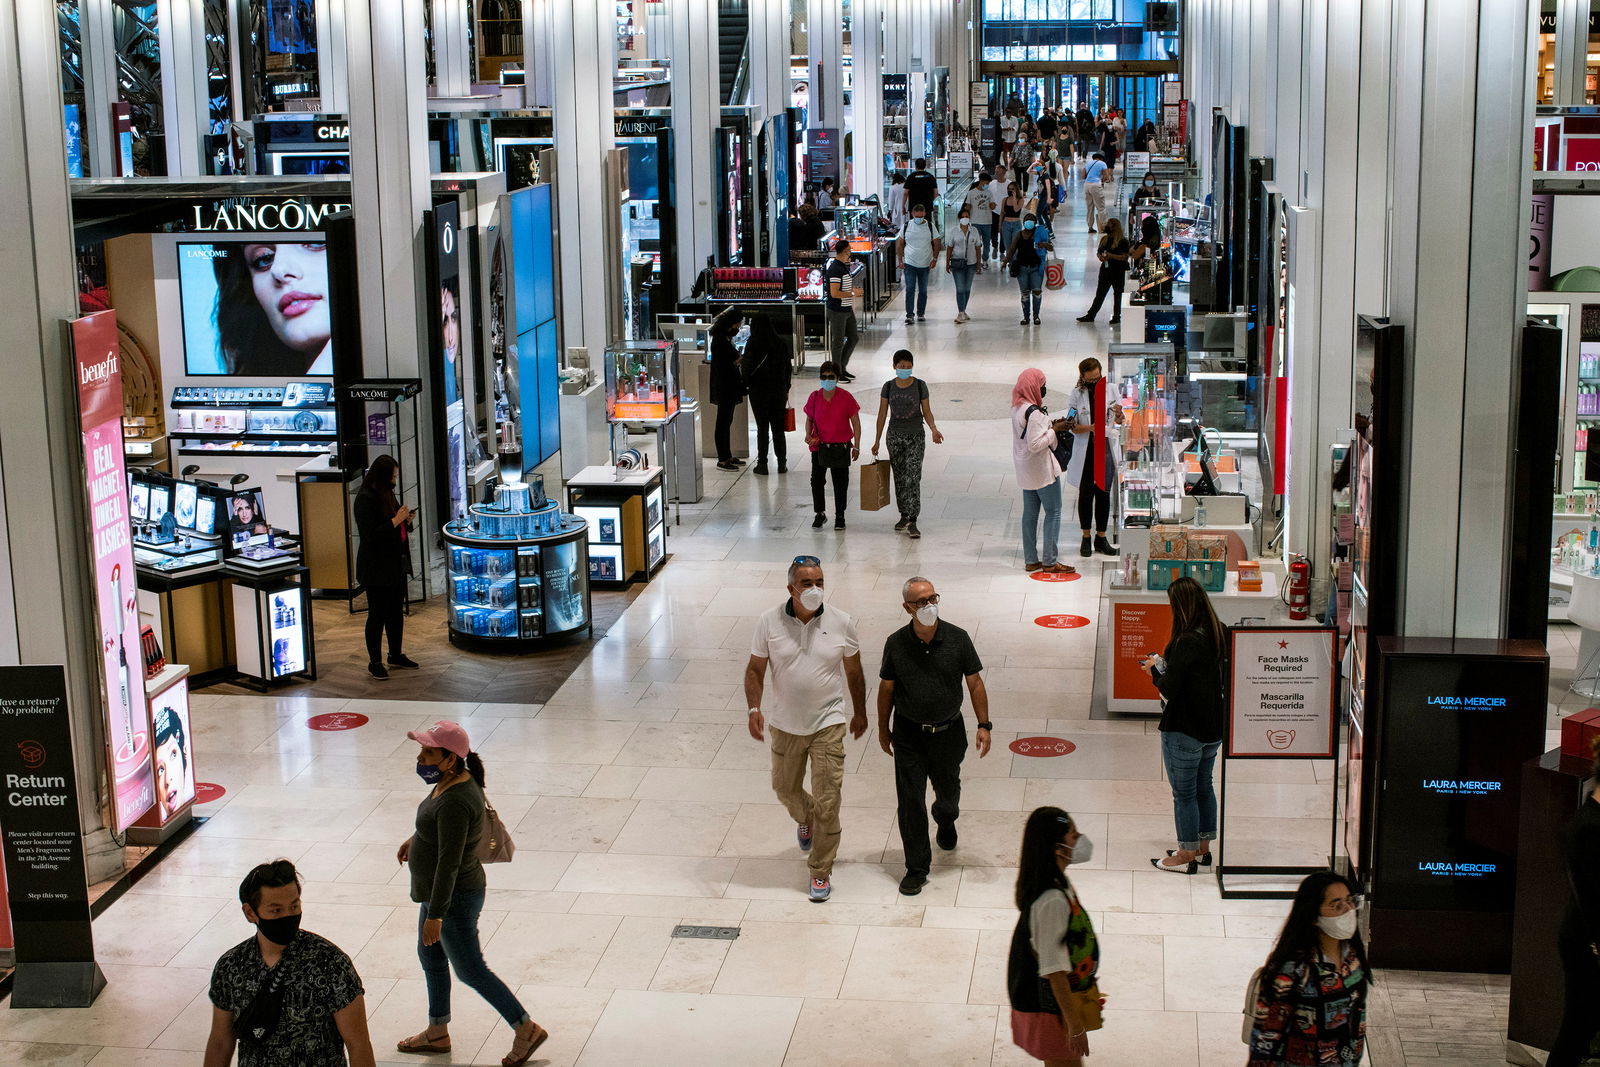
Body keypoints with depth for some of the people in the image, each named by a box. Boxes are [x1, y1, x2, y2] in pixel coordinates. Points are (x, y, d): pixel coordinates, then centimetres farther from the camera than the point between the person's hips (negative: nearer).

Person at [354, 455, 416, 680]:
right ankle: (374, 662, 9)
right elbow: (370, 535, -22)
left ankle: (395, 655, 28)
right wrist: (395, 520, -23)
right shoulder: (365, 499, -17)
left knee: (396, 612, 16)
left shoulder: (388, 494, 11)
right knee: (377, 615, 0)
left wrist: (406, 520, 1)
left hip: (396, 565, 9)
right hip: (377, 568, -9)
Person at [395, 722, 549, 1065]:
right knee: (430, 956, 23)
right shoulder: (454, 780, -3)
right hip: (438, 891, 10)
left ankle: (527, 1030, 16)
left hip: (454, 899, -10)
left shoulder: (455, 802, -32)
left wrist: (435, 915, -26)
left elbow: (449, 863, -30)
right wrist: (416, 838, 28)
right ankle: (437, 1033, 40)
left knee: (471, 971, 4)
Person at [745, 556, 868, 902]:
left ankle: (821, 871, 12)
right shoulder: (769, 623, -11)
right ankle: (804, 819, 55)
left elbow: (853, 672, 4)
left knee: (827, 802, -3)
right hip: (785, 725, 2)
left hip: (828, 724, -2)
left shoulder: (841, 623, -10)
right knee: (785, 788, 20)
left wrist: (860, 713, 14)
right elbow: (755, 669, -3)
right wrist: (754, 708, -18)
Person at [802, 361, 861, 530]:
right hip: (819, 446, 2)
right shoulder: (814, 397, -3)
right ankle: (820, 514, 23)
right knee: (816, 480, 4)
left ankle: (839, 516, 23)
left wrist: (856, 446, -3)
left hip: (840, 446, -2)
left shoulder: (845, 398, -10)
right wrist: (808, 435, -9)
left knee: (840, 482, 8)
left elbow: (856, 423, -3)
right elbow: (809, 419, 10)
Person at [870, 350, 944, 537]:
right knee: (899, 478, 11)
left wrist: (934, 430, -20)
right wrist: (877, 441, 5)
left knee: (912, 479, -11)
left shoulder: (920, 385, -5)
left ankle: (912, 523, -14)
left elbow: (927, 412, -1)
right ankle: (904, 516, 27)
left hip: (916, 437, -3)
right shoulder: (888, 387, 0)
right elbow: (882, 414, 5)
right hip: (895, 436, 3)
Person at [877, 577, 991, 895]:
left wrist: (984, 725, -7)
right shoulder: (896, 644, -10)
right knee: (910, 803, -3)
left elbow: (975, 683, -3)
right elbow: (886, 688, 2)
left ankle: (946, 821, 57)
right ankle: (917, 869, 7)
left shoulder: (957, 638, -11)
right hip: (909, 734, -1)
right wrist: (883, 729, 8)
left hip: (948, 731, 1)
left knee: (948, 791, 21)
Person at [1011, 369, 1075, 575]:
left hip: (1026, 470, 9)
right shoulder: (1033, 413, -23)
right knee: (1053, 511, -1)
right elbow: (1035, 444, -25)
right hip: (1042, 469, -9)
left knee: (1030, 512, 12)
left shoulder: (1017, 409, 6)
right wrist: (1054, 430, -16)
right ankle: (1049, 561, 2)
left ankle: (1031, 560, 17)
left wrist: (1050, 425, 7)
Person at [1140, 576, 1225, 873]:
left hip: (1184, 732, -8)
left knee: (1184, 792, 5)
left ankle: (1187, 856, 15)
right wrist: (1166, 664, 7)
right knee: (1204, 787, 20)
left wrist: (1155, 668, -4)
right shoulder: (1218, 634, 1)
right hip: (1212, 728, 8)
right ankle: (1202, 848, 32)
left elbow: (1169, 689, -22)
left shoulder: (1187, 642, -25)